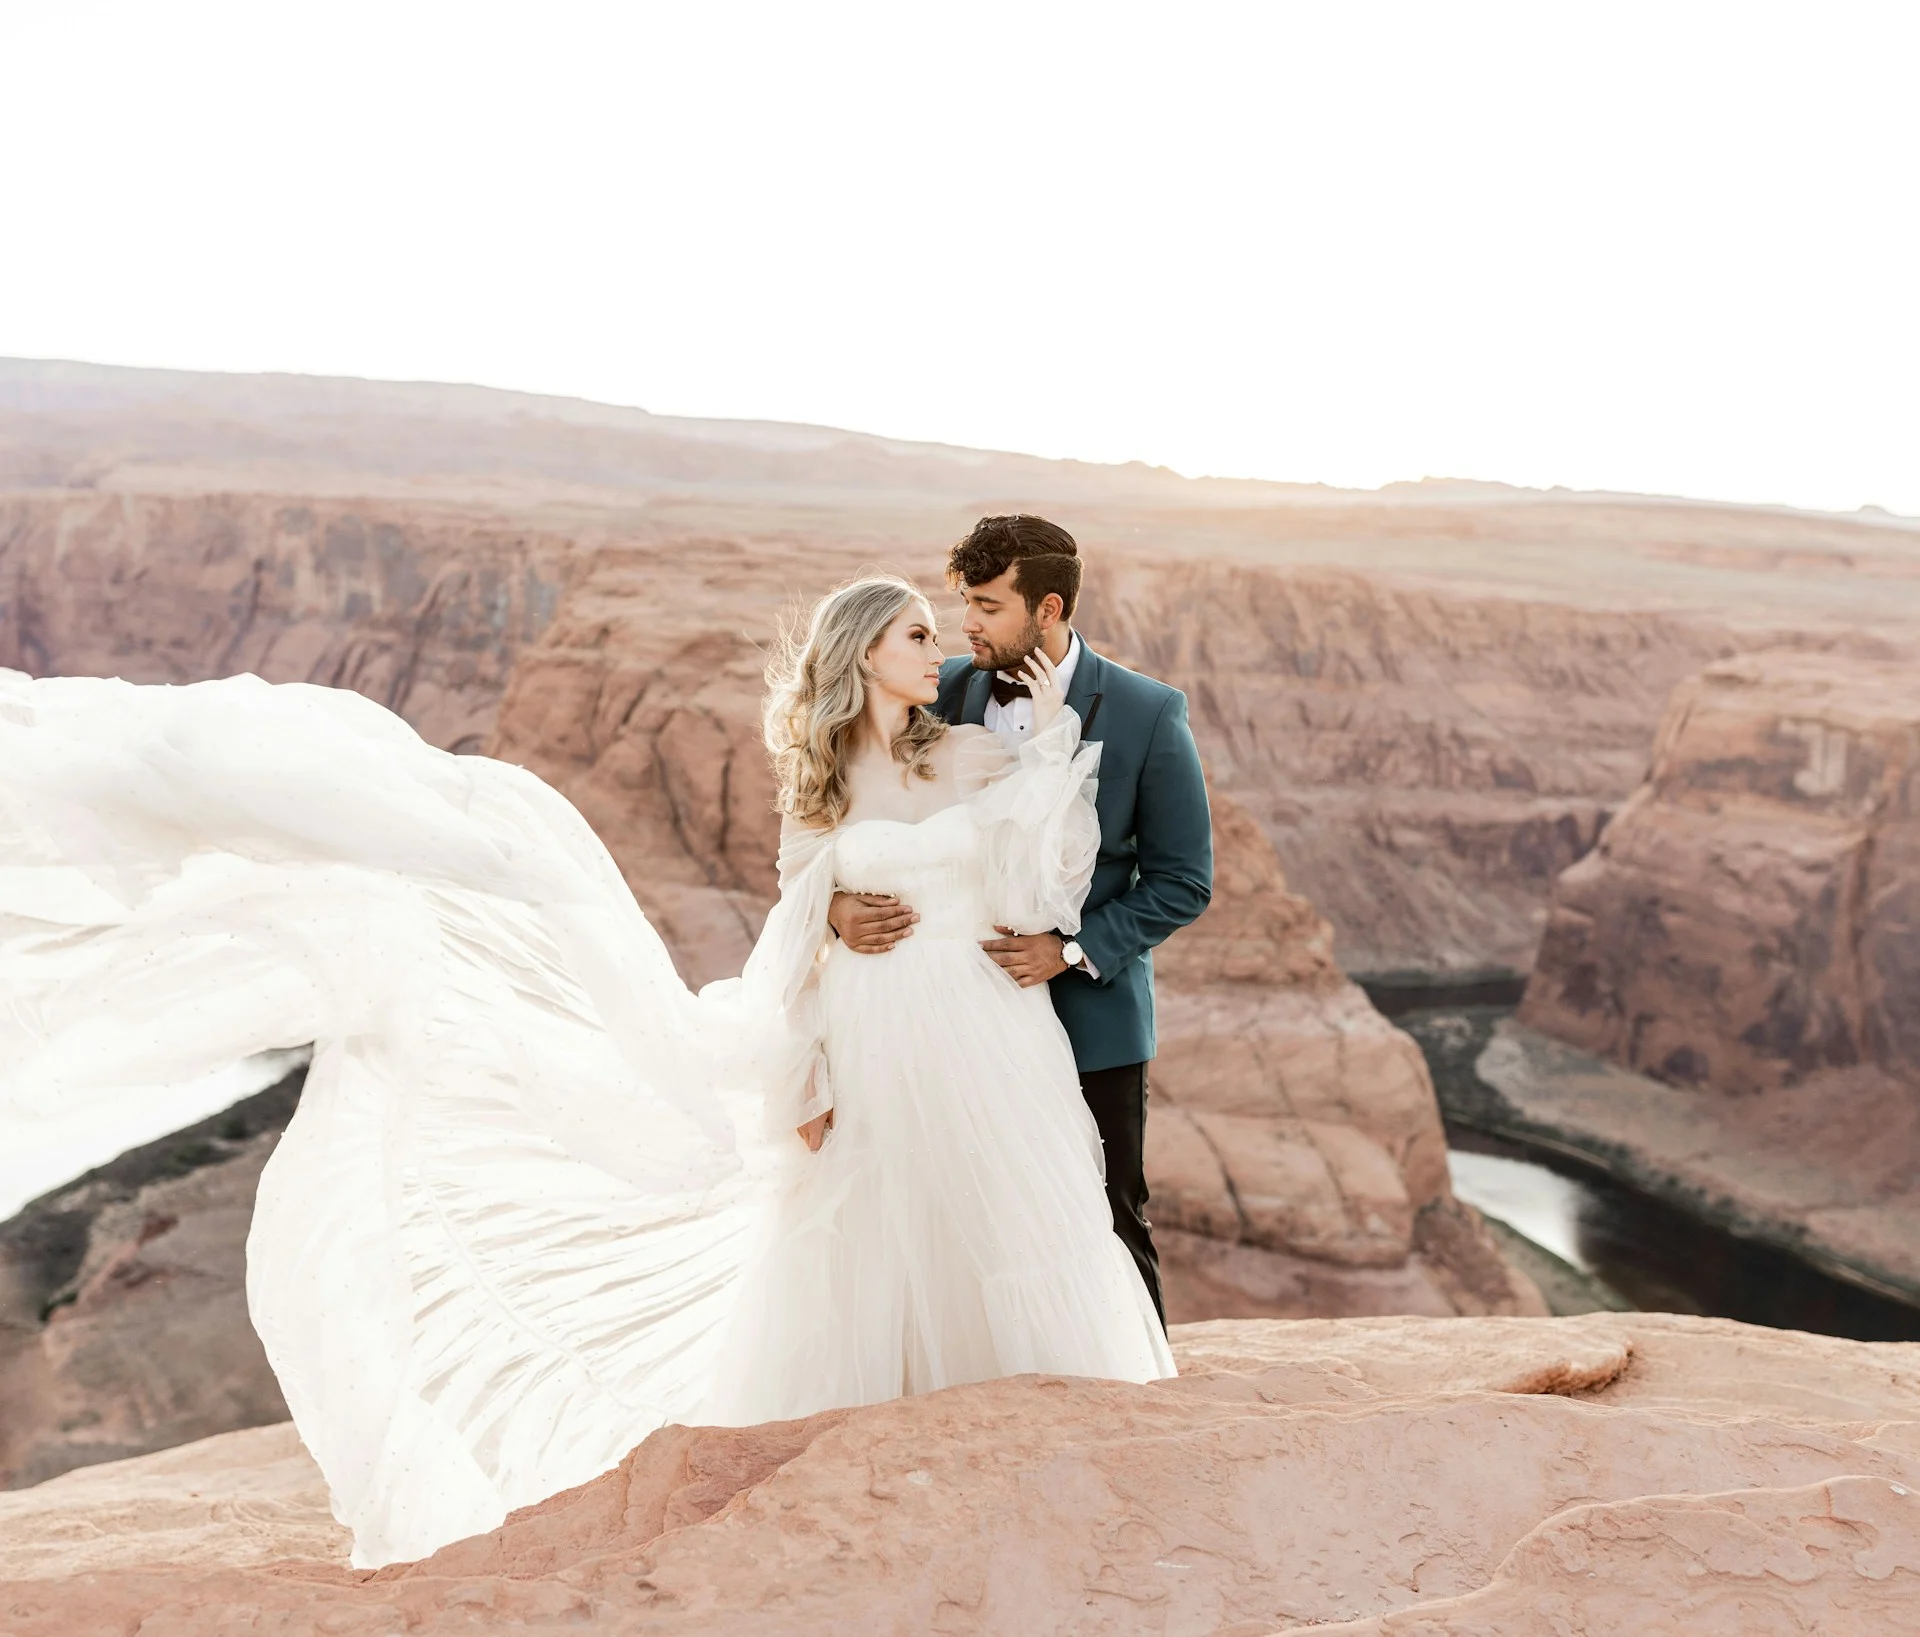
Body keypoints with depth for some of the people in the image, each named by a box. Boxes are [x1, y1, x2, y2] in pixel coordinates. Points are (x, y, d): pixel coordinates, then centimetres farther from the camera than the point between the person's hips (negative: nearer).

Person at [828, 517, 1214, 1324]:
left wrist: (1071, 950, -18)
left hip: (1088, 1021, -3)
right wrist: (839, 903, -18)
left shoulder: (1148, 714, -9)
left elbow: (1183, 881, -6)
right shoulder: (944, 693, -1)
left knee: (1107, 1230, 9)